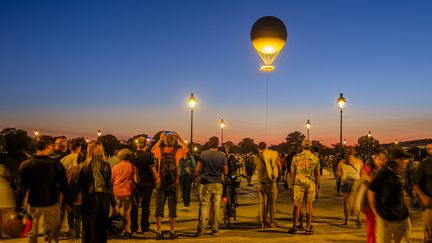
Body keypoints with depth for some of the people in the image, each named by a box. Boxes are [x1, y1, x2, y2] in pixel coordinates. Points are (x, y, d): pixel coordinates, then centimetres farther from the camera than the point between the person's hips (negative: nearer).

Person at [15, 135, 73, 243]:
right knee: (53, 232, 14)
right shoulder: (56, 164, -14)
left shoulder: (26, 165, -9)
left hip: (34, 203, 2)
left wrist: (18, 207, -3)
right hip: (51, 203, -2)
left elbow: (21, 188, -9)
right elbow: (64, 187, -11)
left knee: (32, 234, 18)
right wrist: (70, 202, 0)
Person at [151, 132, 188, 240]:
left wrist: (160, 139, 23)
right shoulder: (177, 151, -4)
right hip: (173, 183, -1)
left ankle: (158, 232, 9)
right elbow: (186, 148, 19)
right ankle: (172, 232, 13)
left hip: (160, 183, 1)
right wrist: (179, 138, 21)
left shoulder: (160, 151, -2)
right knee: (172, 207, 7)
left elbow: (152, 150, 23)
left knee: (159, 207, 7)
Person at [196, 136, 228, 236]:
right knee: (216, 207, 7)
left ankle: (200, 229, 2)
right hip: (217, 184, 1)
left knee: (204, 205, 4)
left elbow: (198, 169, -2)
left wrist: (196, 177, 17)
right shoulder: (222, 156, -2)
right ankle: (214, 229, 12)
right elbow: (225, 172, 1)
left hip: (205, 184, 0)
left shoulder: (203, 154, -4)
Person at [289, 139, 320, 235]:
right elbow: (317, 174, 4)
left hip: (299, 183, 0)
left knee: (297, 206, 7)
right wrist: (317, 187, 11)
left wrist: (292, 185, 9)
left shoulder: (296, 157, -1)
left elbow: (292, 173, 1)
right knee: (309, 206, 7)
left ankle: (294, 227, 8)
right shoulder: (315, 157, 2)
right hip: (310, 184, 0)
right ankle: (308, 228, 8)